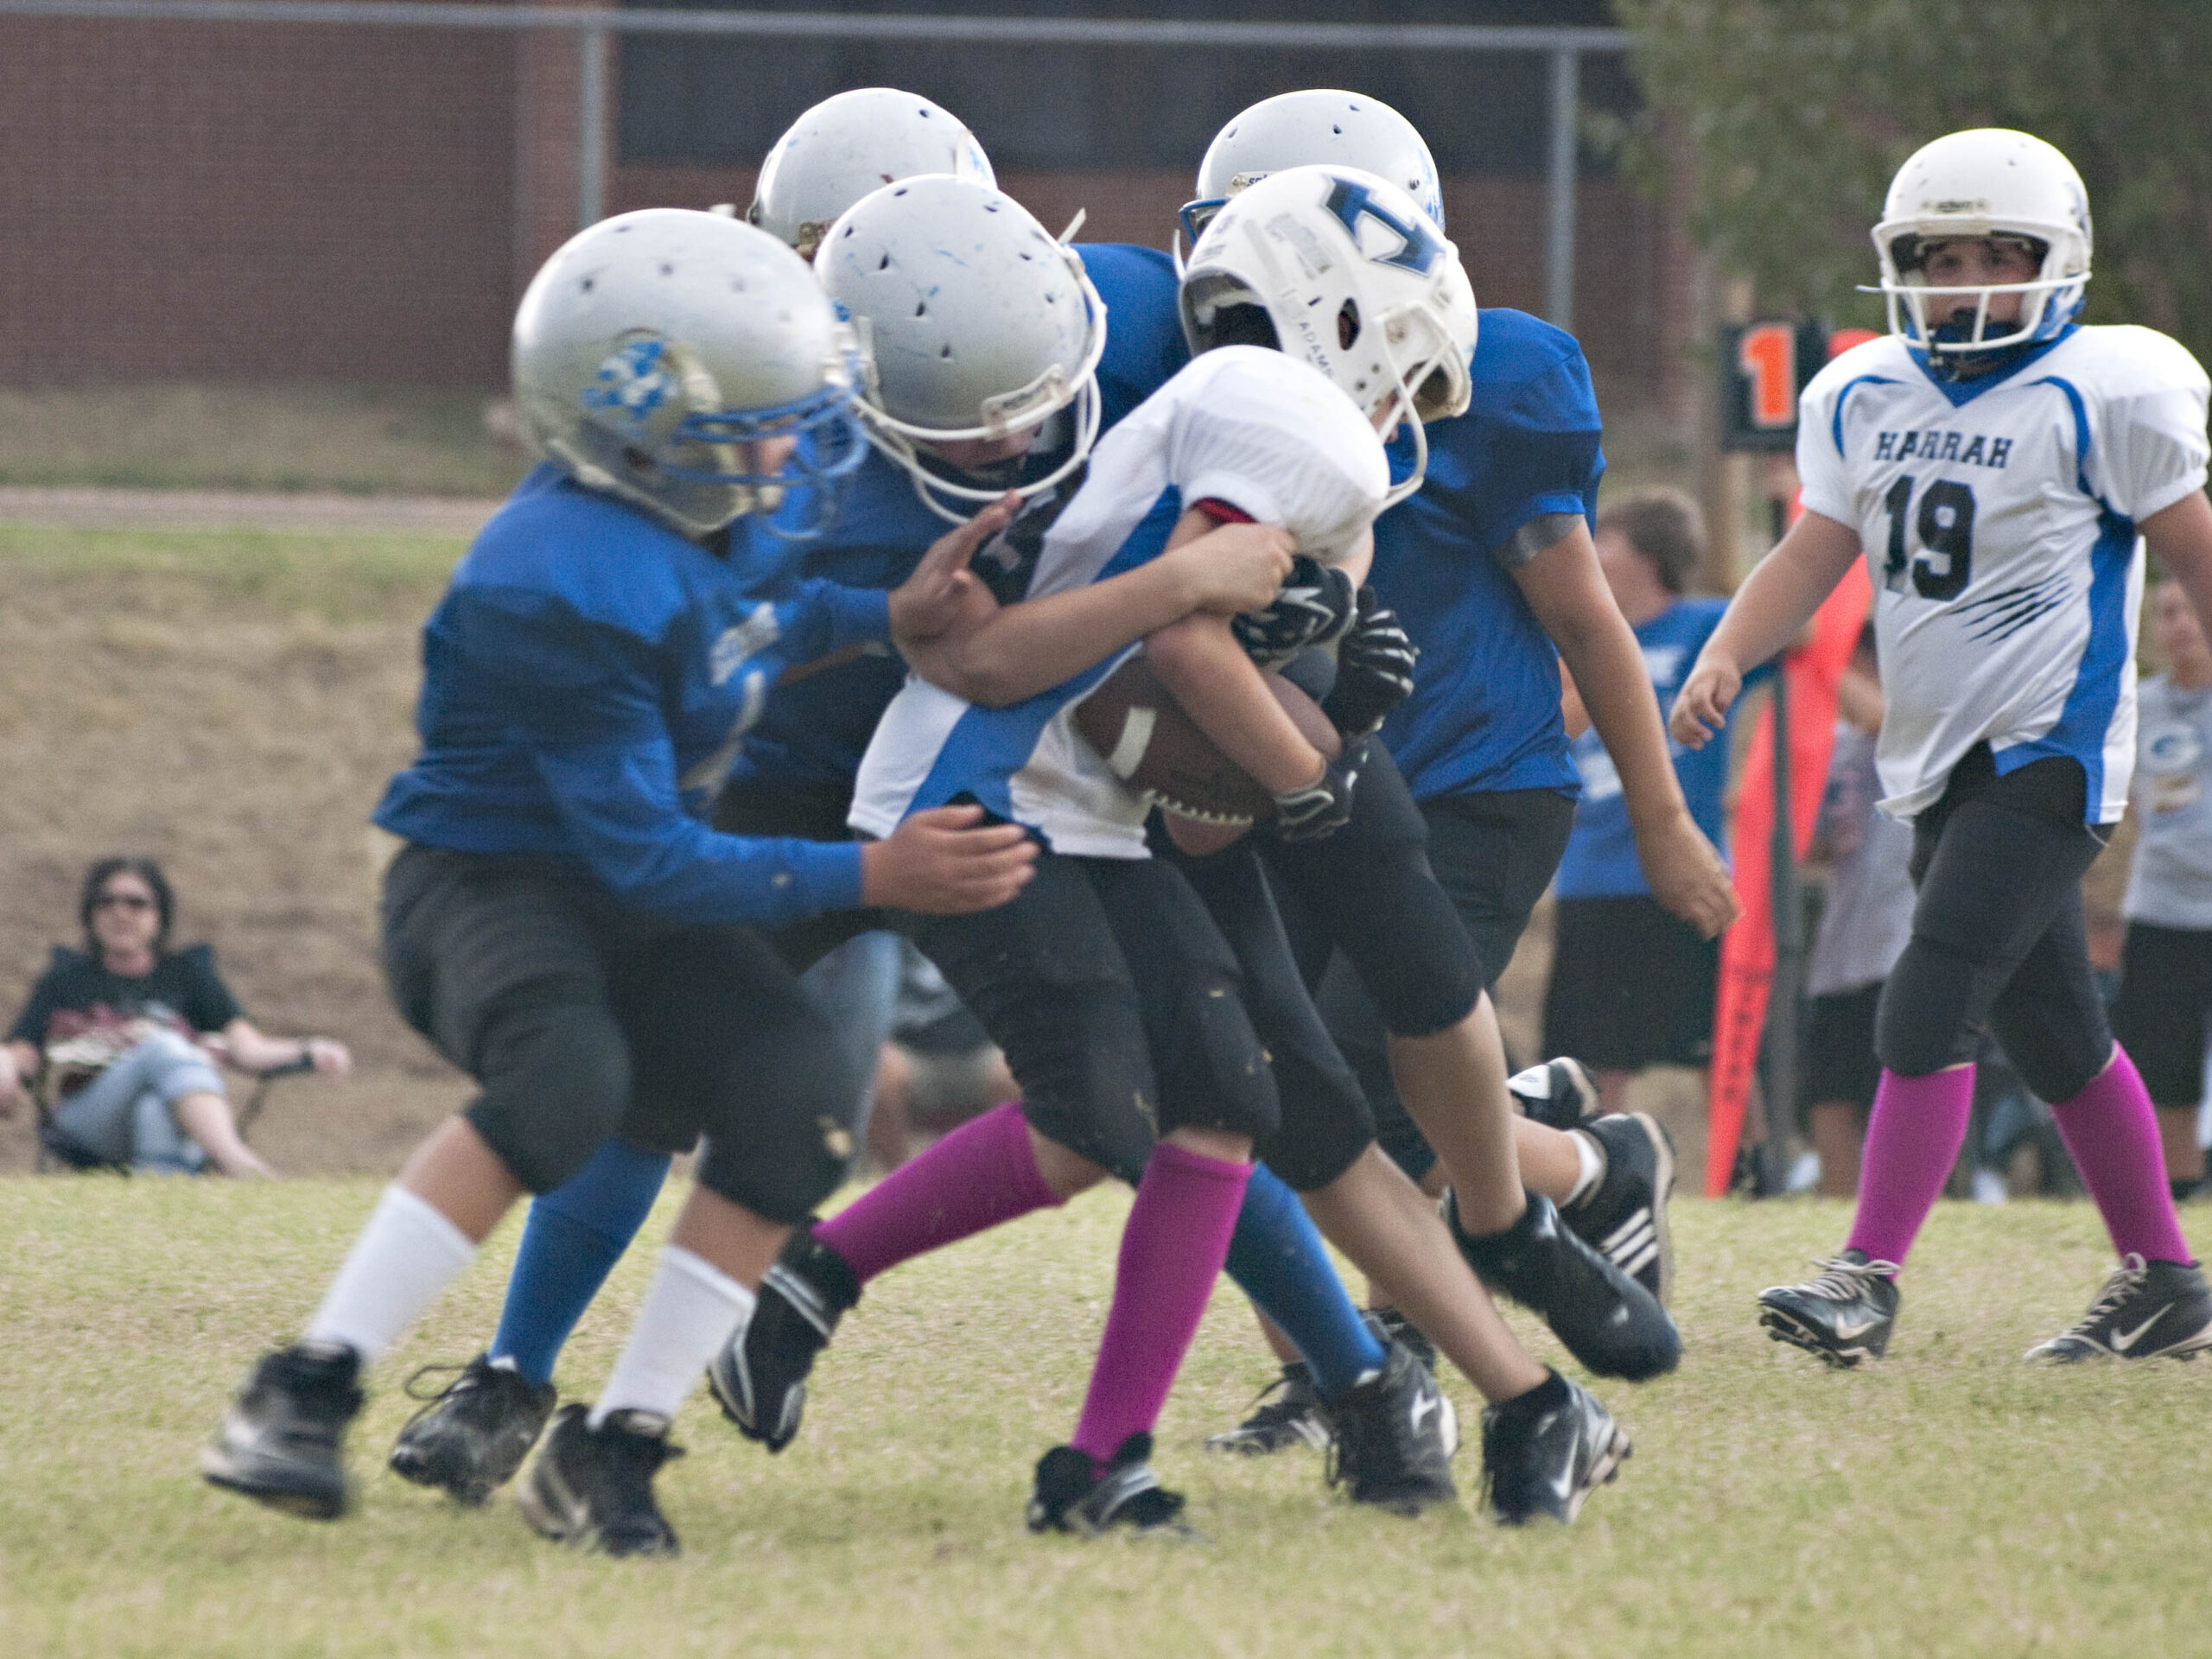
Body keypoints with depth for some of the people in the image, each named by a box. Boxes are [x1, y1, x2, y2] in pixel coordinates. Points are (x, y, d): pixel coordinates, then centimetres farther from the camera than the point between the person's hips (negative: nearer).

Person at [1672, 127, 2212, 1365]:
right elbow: (1817, 554, 8)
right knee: (2052, 1034, 14)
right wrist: (1727, 658, -9)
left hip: (2047, 751, -7)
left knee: (1929, 1008, -18)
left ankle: (1869, 1277, -17)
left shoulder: (2103, 393, -8)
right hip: (1942, 757, 7)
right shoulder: (1865, 398, 9)